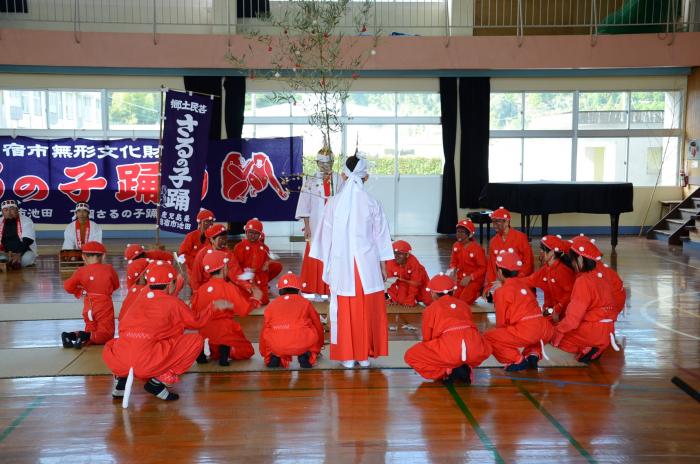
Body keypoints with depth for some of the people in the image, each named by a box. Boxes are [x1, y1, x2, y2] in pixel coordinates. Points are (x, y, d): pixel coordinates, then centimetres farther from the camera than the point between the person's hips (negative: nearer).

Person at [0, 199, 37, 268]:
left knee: (27, 258, -36)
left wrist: (18, 254, -31)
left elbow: (27, 241, -16)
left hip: (24, 252, -2)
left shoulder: (26, 221, -7)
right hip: (6, 254, 2)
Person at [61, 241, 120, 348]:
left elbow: (67, 286, -3)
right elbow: (116, 285, 9)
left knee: (91, 332, 20)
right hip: (105, 307, -4)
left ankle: (70, 335, -4)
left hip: (88, 308, 4)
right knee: (106, 335, 2)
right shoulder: (109, 269, -5)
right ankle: (84, 336, -22)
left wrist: (79, 292, 14)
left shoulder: (81, 271, -2)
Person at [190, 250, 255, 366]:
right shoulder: (230, 288, -11)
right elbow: (244, 310, -12)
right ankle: (226, 349, -18)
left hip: (205, 333, 5)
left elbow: (195, 312, 7)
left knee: (216, 353, 31)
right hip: (225, 331, -5)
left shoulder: (201, 289, 3)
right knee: (246, 351, 13)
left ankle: (204, 348, -4)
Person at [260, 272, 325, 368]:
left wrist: (265, 354, 50)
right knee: (313, 331, 27)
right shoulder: (305, 303, 23)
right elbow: (318, 326, 35)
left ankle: (274, 357, 13)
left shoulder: (271, 305, 24)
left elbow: (264, 330, 32)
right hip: (301, 345, -1)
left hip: (276, 347, 1)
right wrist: (319, 347, 54)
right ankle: (305, 356, 13)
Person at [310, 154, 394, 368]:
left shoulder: (334, 202, -4)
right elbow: (380, 236, 2)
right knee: (368, 310, 10)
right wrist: (383, 265, 12)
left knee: (344, 310, 8)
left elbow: (326, 236, 2)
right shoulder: (372, 203, -4)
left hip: (341, 264, 0)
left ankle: (347, 356, 14)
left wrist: (327, 265, 12)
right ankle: (365, 355, 17)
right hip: (367, 264, 0)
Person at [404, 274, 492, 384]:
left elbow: (427, 338, 24)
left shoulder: (431, 309, 19)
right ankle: (466, 368, 12)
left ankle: (446, 371, 0)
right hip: (475, 349, 4)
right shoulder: (464, 304, 30)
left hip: (448, 349, -4)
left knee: (410, 356, 16)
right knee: (485, 348, 42)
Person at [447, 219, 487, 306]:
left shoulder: (477, 248, -19)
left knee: (463, 302, -17)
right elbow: (454, 261, 12)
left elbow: (483, 268, -15)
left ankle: (477, 291, 12)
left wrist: (470, 278, -22)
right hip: (461, 278, 6)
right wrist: (452, 270, -10)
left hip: (475, 280, -6)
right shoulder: (456, 246, -1)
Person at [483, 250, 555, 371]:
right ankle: (533, 354, 13)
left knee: (488, 337, 3)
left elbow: (502, 320, 5)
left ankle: (517, 360, -5)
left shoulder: (501, 291, 2)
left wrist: (500, 331, 24)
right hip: (545, 331, 7)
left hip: (525, 331, -7)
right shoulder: (522, 284, 22)